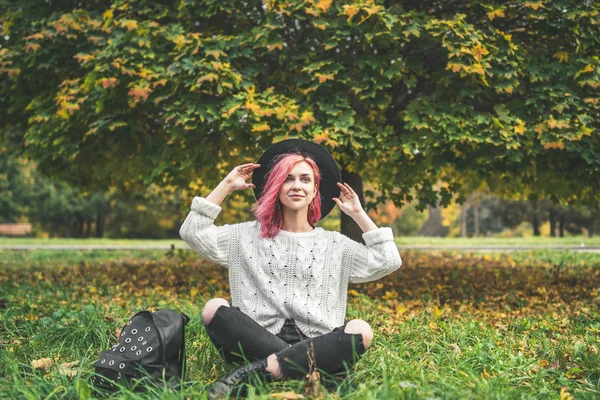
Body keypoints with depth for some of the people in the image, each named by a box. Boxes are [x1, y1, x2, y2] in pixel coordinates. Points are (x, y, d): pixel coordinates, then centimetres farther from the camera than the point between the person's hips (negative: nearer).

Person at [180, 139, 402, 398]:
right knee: (214, 309, -26)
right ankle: (301, 367, -30)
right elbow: (192, 232, 6)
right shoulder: (248, 237, 14)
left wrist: (358, 215, 8)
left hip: (316, 346, 0)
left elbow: (389, 262, 6)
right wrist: (226, 186, 8)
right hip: (259, 343, 0)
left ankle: (253, 371, -34)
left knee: (361, 331, -31)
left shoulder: (334, 245, 14)